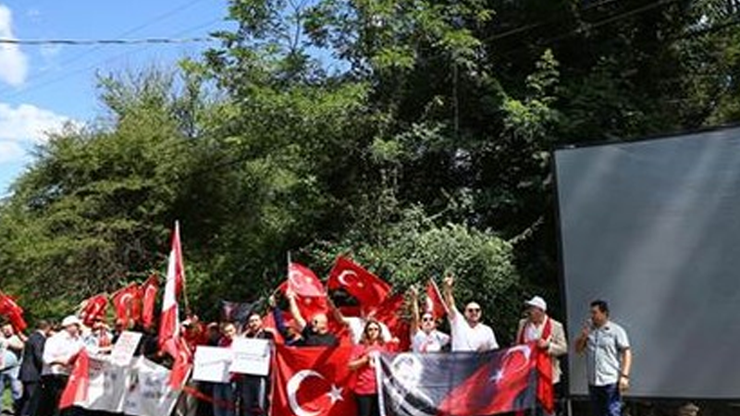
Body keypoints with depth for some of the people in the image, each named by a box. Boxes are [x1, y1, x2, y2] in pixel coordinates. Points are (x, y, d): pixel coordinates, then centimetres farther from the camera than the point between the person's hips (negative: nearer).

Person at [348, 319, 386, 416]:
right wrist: (365, 359, -15)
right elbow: (351, 366, -8)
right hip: (363, 389, -4)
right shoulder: (359, 347, -3)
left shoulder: (383, 347, 10)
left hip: (379, 388, 4)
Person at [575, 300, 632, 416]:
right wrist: (583, 337, -5)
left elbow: (626, 353, -8)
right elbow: (578, 349, 14)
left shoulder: (616, 330, -3)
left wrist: (624, 376, -17)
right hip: (593, 382, 5)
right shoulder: (588, 327, 11)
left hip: (611, 381, -5)